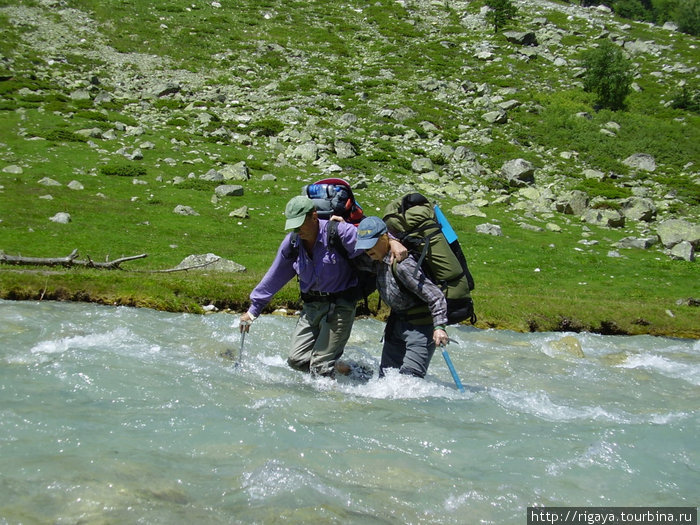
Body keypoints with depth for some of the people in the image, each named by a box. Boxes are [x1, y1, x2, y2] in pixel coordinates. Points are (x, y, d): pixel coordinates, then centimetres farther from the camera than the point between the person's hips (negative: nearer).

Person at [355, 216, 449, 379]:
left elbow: (435, 295, -27)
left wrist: (439, 326, -34)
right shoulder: (380, 260, 0)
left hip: (420, 326, -9)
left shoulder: (402, 265, -27)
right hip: (396, 323, 9)